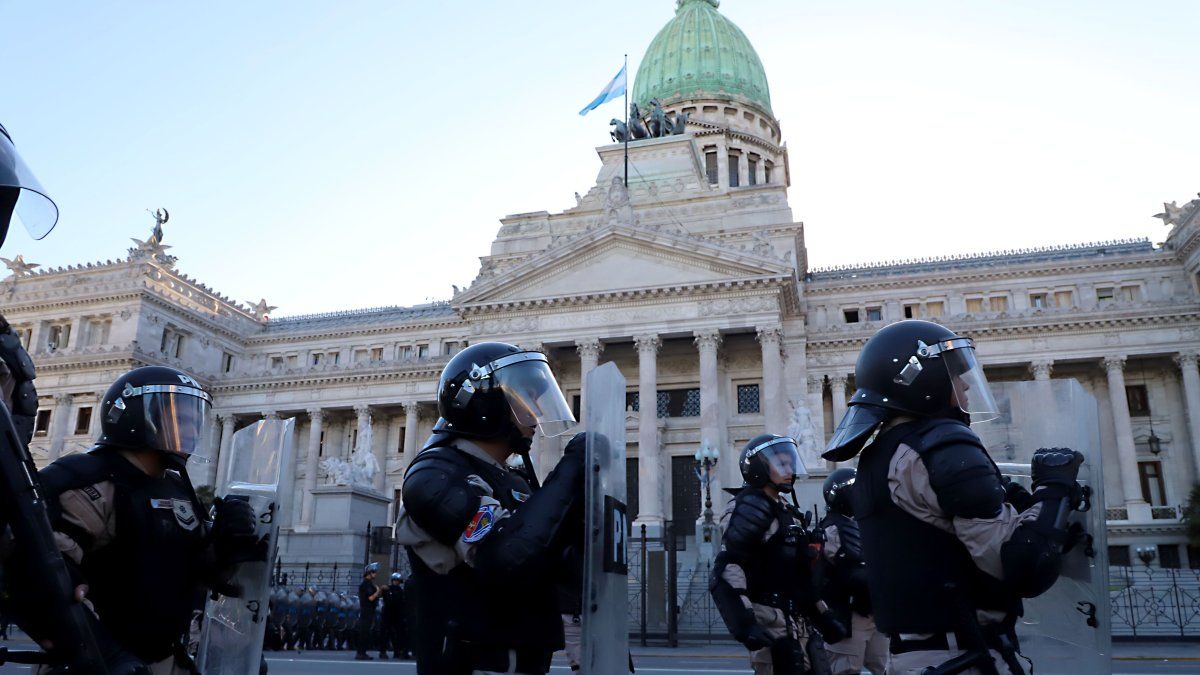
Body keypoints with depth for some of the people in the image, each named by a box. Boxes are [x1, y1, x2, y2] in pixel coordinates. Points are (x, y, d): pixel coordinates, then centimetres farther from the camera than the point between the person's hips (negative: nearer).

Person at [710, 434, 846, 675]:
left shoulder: (787, 513, 18)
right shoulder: (751, 508, -12)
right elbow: (725, 571, -22)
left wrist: (823, 616, 20)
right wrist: (745, 625, -29)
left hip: (795, 622, 9)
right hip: (770, 622, -9)